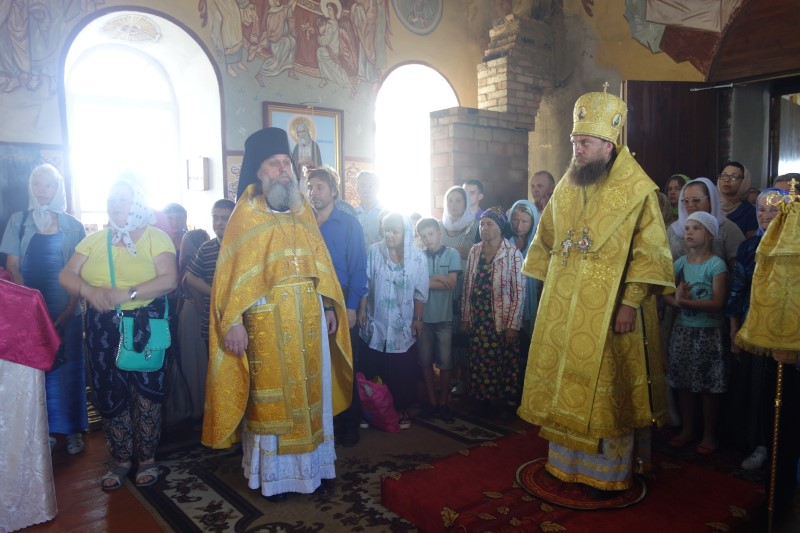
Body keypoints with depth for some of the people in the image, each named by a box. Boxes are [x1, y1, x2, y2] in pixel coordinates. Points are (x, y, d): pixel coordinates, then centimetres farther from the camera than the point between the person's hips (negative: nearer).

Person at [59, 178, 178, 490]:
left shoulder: (155, 237, -2)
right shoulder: (94, 240, 9)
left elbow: (169, 279, -14)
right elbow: (66, 276, 3)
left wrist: (127, 293, -24)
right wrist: (90, 291, -18)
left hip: (145, 326, -3)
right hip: (103, 329, 3)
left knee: (145, 392, 3)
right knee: (109, 393, 7)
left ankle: (147, 458, 20)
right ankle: (120, 460, 24)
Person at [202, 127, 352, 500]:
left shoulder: (303, 211, 11)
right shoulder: (246, 214, -3)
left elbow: (320, 262, 12)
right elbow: (232, 272, -8)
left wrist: (330, 306, 6)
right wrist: (233, 321, -16)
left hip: (309, 319, 5)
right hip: (267, 322, -4)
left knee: (310, 390, 12)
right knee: (270, 396, 5)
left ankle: (310, 462, 28)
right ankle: (273, 473, 20)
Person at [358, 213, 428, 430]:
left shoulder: (417, 258, -5)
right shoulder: (373, 251, -6)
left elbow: (420, 293, 0)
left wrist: (417, 318, 0)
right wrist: (361, 309, -3)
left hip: (403, 326, 0)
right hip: (376, 323, 0)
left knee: (403, 372, 9)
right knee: (374, 370, 8)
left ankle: (402, 409, 26)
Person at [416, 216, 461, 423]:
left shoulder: (452, 254, 0)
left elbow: (451, 283, -10)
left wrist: (426, 280, -7)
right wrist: (437, 278, -13)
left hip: (444, 317, -1)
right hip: (423, 317, 1)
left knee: (445, 362, 4)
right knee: (425, 361, 8)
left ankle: (443, 402, 17)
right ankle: (431, 401, 20)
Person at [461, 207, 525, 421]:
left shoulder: (513, 254, -8)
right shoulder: (474, 251, 5)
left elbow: (519, 292, -9)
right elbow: (467, 286, 8)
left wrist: (513, 325, -11)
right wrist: (465, 318, 6)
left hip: (503, 321, -3)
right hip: (478, 320, 4)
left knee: (506, 362, 6)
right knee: (480, 361, 9)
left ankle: (507, 403, 22)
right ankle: (484, 401, 24)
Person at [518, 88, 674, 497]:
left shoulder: (637, 190, -9)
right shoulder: (565, 188, 8)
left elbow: (650, 253, -12)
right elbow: (545, 242, 16)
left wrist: (631, 303, -18)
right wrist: (552, 286, 11)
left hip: (609, 309, -5)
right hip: (563, 309, 6)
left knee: (605, 388, 3)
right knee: (564, 383, 12)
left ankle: (608, 473, 20)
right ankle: (565, 461, 29)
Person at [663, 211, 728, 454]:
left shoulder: (716, 265, -9)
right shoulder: (680, 262, 5)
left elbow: (717, 303, -17)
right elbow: (667, 293, 2)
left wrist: (685, 301, -24)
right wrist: (676, 300, -20)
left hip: (708, 332, -4)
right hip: (682, 329, 5)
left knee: (708, 385, 4)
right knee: (683, 382, 11)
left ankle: (709, 434, 19)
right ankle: (687, 429, 26)